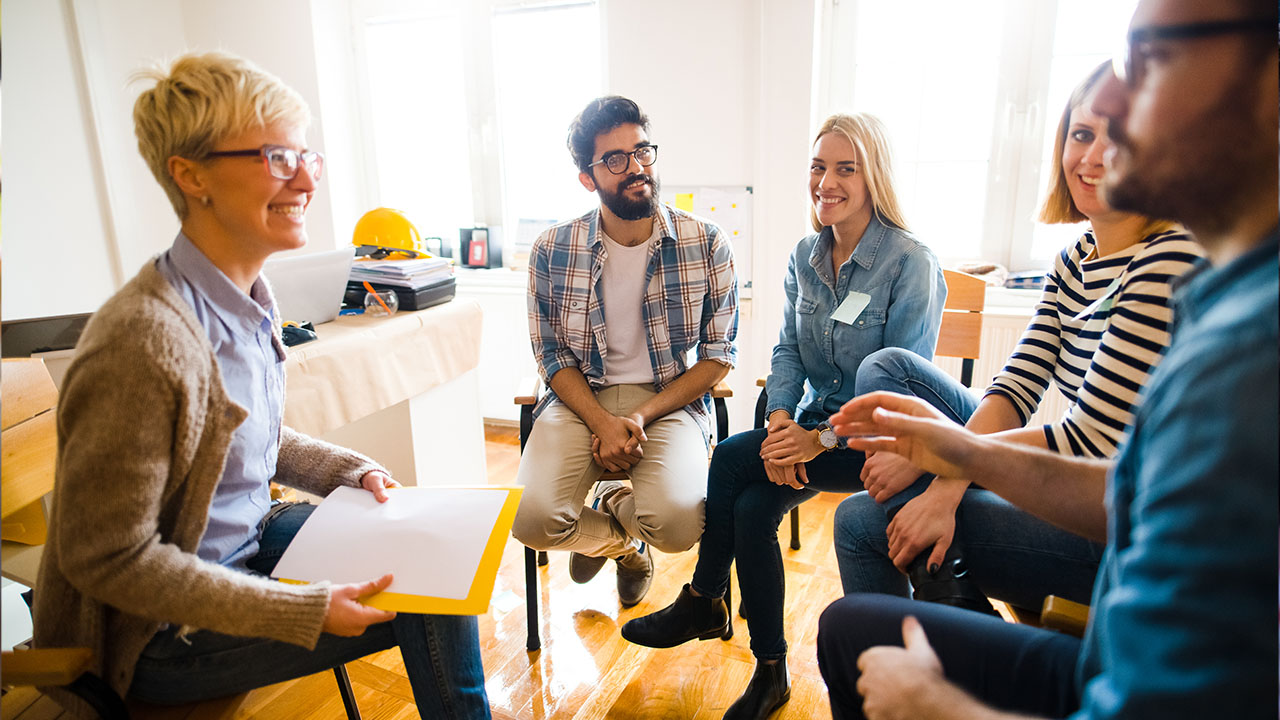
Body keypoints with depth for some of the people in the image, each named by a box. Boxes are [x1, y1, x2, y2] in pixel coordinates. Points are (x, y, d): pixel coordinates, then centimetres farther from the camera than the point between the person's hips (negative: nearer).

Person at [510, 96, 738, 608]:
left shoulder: (707, 244, -5)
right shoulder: (552, 252, -3)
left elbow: (719, 354, 0)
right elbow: (552, 355, 4)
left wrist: (641, 416, -13)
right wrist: (602, 422, -14)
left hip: (671, 398, 0)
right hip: (580, 398, 1)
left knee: (676, 523, -28)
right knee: (533, 521, -23)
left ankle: (611, 504, 13)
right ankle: (620, 541, 15)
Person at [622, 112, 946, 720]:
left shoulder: (911, 264, -14)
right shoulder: (805, 256, 5)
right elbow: (788, 349, 3)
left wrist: (822, 439, -25)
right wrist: (779, 420, -15)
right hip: (813, 423, 6)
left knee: (731, 459, -21)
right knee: (751, 506, -18)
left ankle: (703, 601, 2)